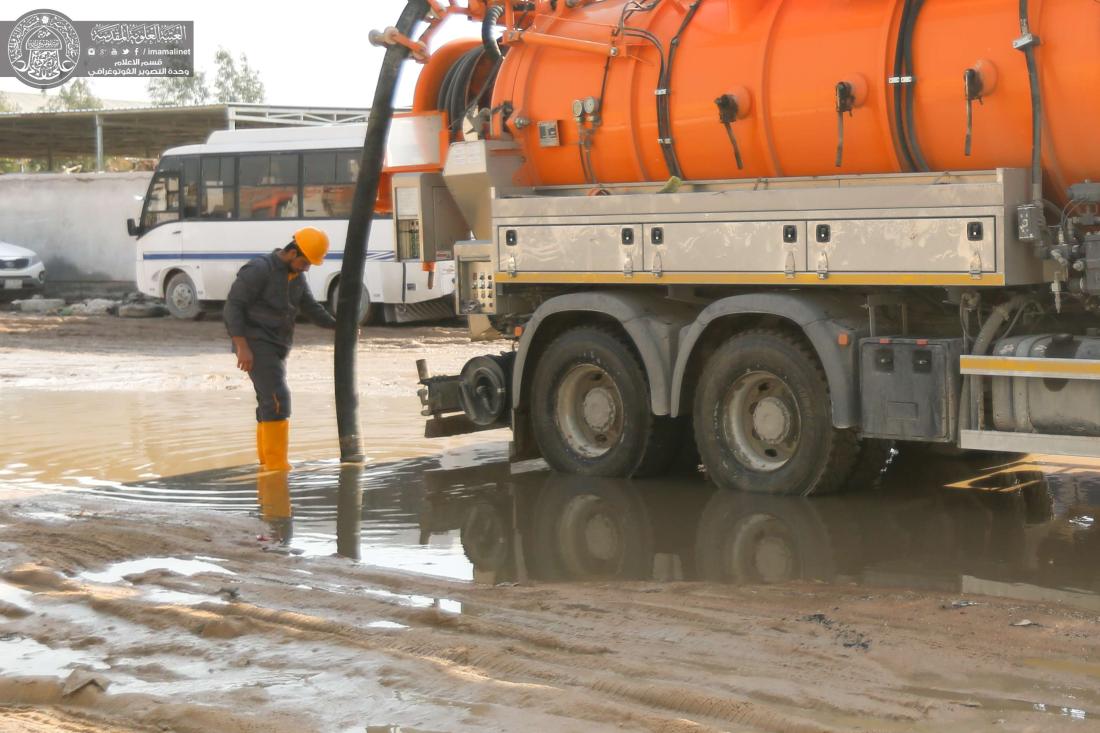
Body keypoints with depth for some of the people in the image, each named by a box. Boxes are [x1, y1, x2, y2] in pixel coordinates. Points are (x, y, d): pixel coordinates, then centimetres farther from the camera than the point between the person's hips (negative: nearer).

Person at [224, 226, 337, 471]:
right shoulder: (258, 269, -14)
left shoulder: (297, 277, 11)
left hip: (276, 348, 9)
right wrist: (242, 347, -23)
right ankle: (277, 465, -16)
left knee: (270, 403, 13)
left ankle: (267, 463, 23)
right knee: (277, 400, -16)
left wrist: (338, 326, -5)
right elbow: (233, 307, -16)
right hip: (256, 345, -9)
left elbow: (312, 310, 11)